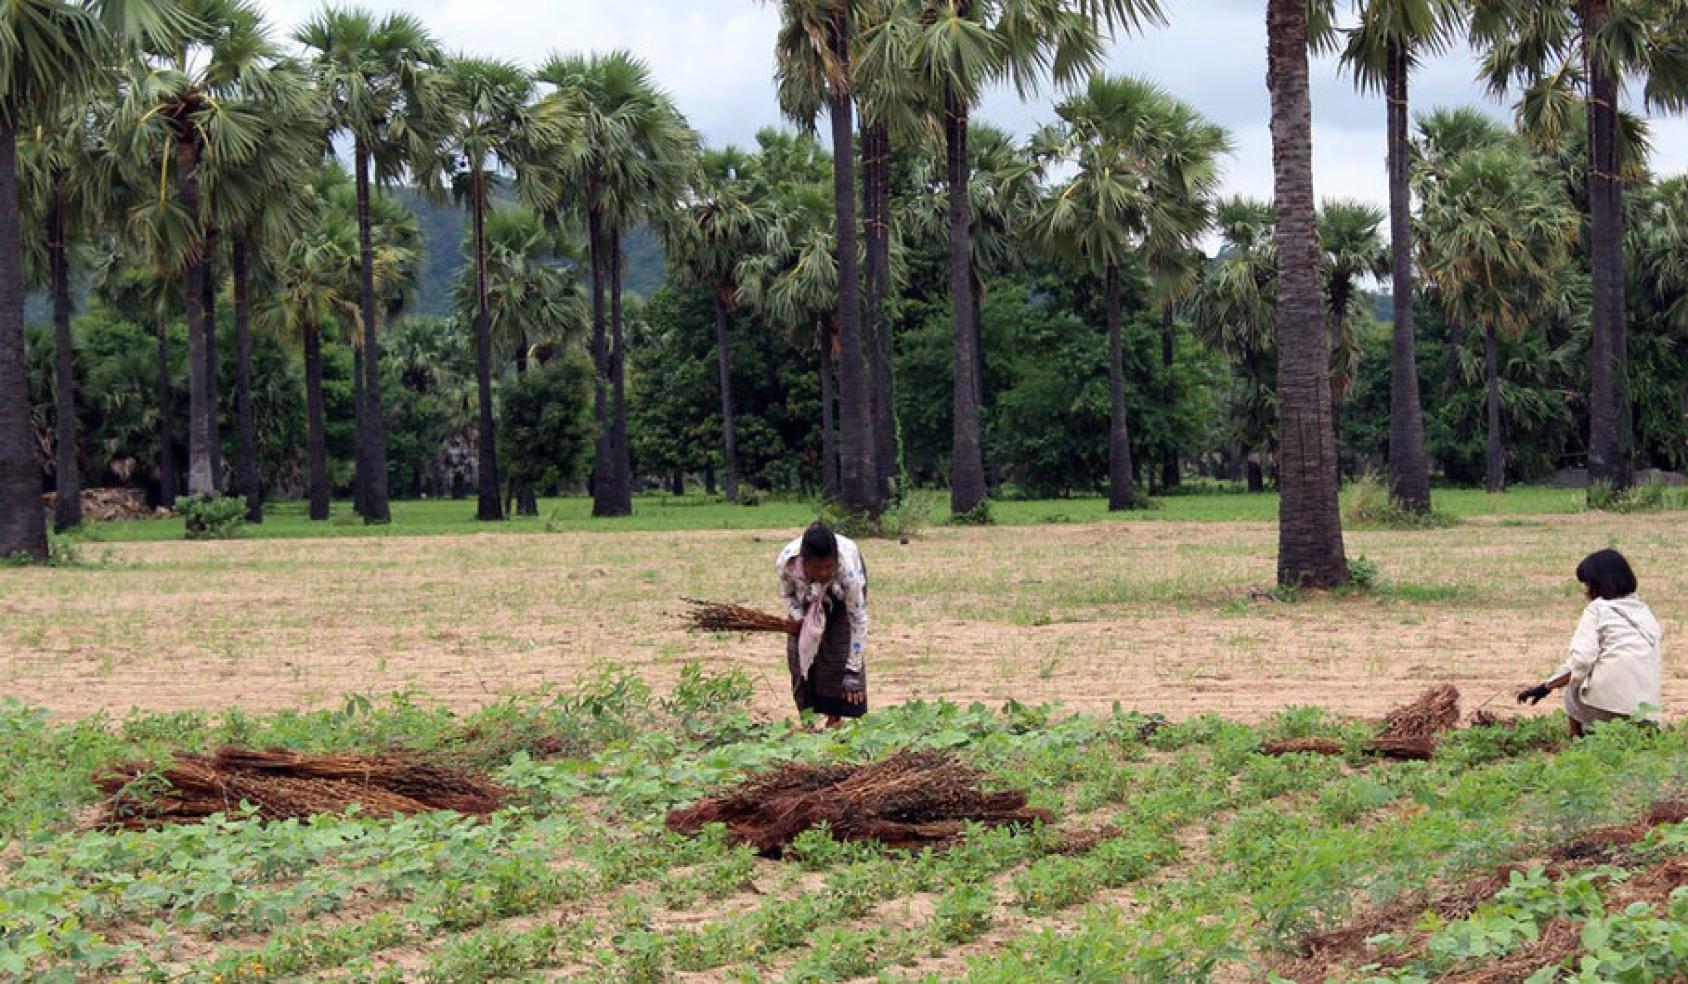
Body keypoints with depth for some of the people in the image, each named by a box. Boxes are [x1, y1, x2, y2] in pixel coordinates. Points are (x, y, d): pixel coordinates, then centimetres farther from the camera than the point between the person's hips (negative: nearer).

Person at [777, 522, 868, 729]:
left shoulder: (848, 569, -44)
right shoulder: (785, 562, -37)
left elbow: (858, 621, -35)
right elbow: (786, 593, -11)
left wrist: (853, 673, -34)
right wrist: (795, 615, -32)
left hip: (842, 590, -3)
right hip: (807, 592, 3)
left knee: (840, 646, -16)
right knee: (799, 646, -9)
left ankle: (835, 717, -6)